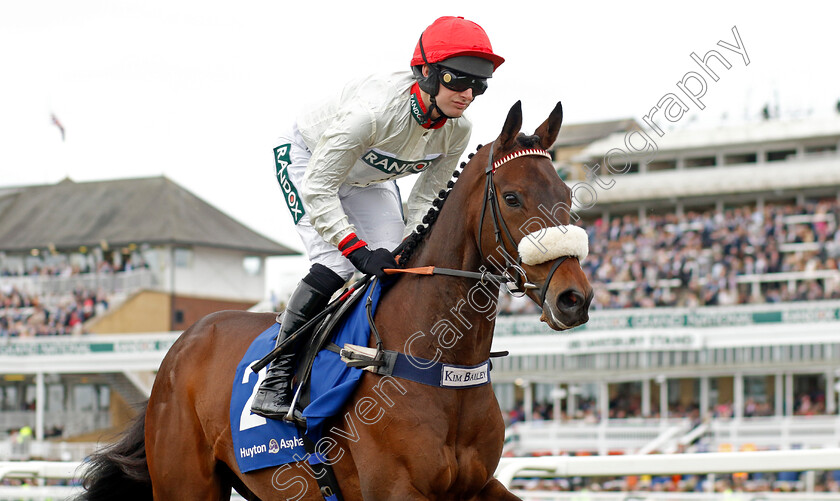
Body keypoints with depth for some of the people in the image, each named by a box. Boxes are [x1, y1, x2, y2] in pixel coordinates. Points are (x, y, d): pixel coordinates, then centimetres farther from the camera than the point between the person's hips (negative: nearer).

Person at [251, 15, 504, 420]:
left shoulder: (457, 130, -22)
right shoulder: (374, 109, -42)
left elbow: (427, 198, -7)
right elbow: (318, 190, -36)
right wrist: (360, 251, -40)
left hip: (371, 181, 6)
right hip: (307, 160, -6)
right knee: (336, 266, -23)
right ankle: (275, 379, -14)